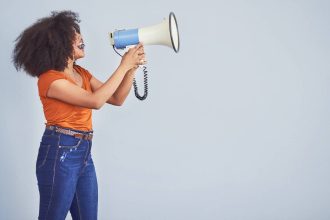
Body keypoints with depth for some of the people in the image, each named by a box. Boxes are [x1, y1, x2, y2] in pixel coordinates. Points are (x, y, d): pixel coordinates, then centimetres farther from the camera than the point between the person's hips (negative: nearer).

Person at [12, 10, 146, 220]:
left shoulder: (81, 73, 10)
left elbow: (117, 98, 9)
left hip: (84, 153, 8)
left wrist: (132, 68, -5)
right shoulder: (49, 79, -15)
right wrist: (123, 65, -16)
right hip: (59, 154, -8)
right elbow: (95, 101, -22)